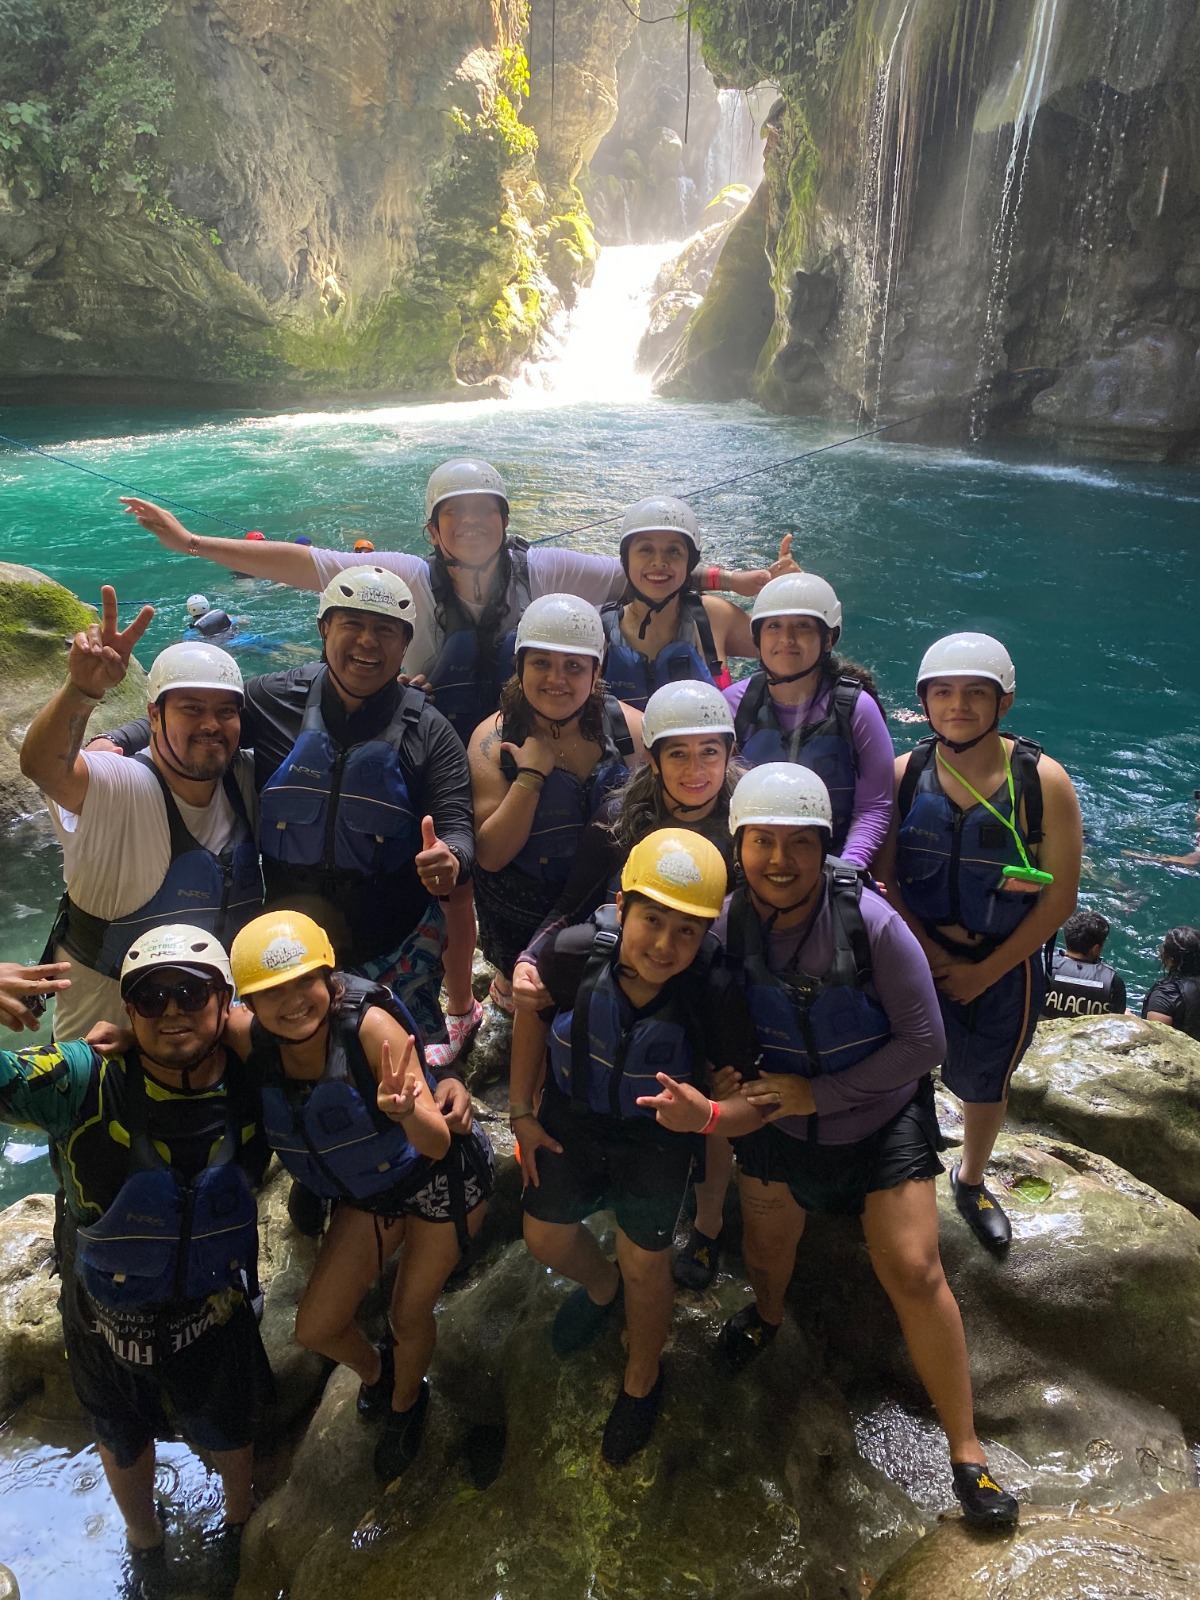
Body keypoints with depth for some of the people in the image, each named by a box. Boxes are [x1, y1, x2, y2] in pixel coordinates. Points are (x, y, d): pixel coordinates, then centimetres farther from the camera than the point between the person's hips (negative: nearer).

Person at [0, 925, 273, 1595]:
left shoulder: (253, 1089, -24)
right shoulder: (84, 1082, -32)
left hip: (212, 1312, 1)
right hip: (107, 1316, 0)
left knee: (230, 1433, 27)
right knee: (124, 1441, 29)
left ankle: (240, 1526, 62)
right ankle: (145, 1543, 62)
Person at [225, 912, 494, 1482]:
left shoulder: (371, 1025, -36)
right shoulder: (247, 1038, -23)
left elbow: (436, 1144, -37)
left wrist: (406, 1111, -58)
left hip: (443, 1177, -4)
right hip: (368, 1193, 5)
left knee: (410, 1315, 11)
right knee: (315, 1328, 8)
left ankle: (406, 1402, 47)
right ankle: (376, 1371, 45)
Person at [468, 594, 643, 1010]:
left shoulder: (631, 728, -13)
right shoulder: (494, 740, -14)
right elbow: (490, 856, -18)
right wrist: (531, 773, -26)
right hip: (523, 928, -1)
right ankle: (512, 984, 42)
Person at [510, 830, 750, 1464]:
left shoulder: (711, 992, -34)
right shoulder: (574, 953, -30)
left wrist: (708, 1113, -44)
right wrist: (522, 1113, -2)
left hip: (657, 1134, -2)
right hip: (572, 1113, 3)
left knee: (644, 1263, 7)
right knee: (545, 1238, 16)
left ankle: (641, 1383, 41)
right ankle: (602, 1287, 54)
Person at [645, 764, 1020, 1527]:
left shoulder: (870, 921, -28)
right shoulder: (728, 927, -20)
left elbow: (924, 1042, -21)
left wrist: (815, 1092, -21)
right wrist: (709, 1111, -27)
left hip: (881, 1120, -3)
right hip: (776, 1119, 3)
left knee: (915, 1274, -5)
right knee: (764, 1255, 20)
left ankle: (966, 1448, 17)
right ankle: (767, 1315, 57)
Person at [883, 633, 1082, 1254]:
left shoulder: (1044, 782, -17)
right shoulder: (903, 775, -12)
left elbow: (1060, 897, -13)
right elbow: (883, 876, -8)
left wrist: (984, 972, -12)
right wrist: (932, 955, -15)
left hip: (1005, 964, 0)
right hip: (915, 956, 0)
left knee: (984, 1081, 21)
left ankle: (971, 1181, 49)